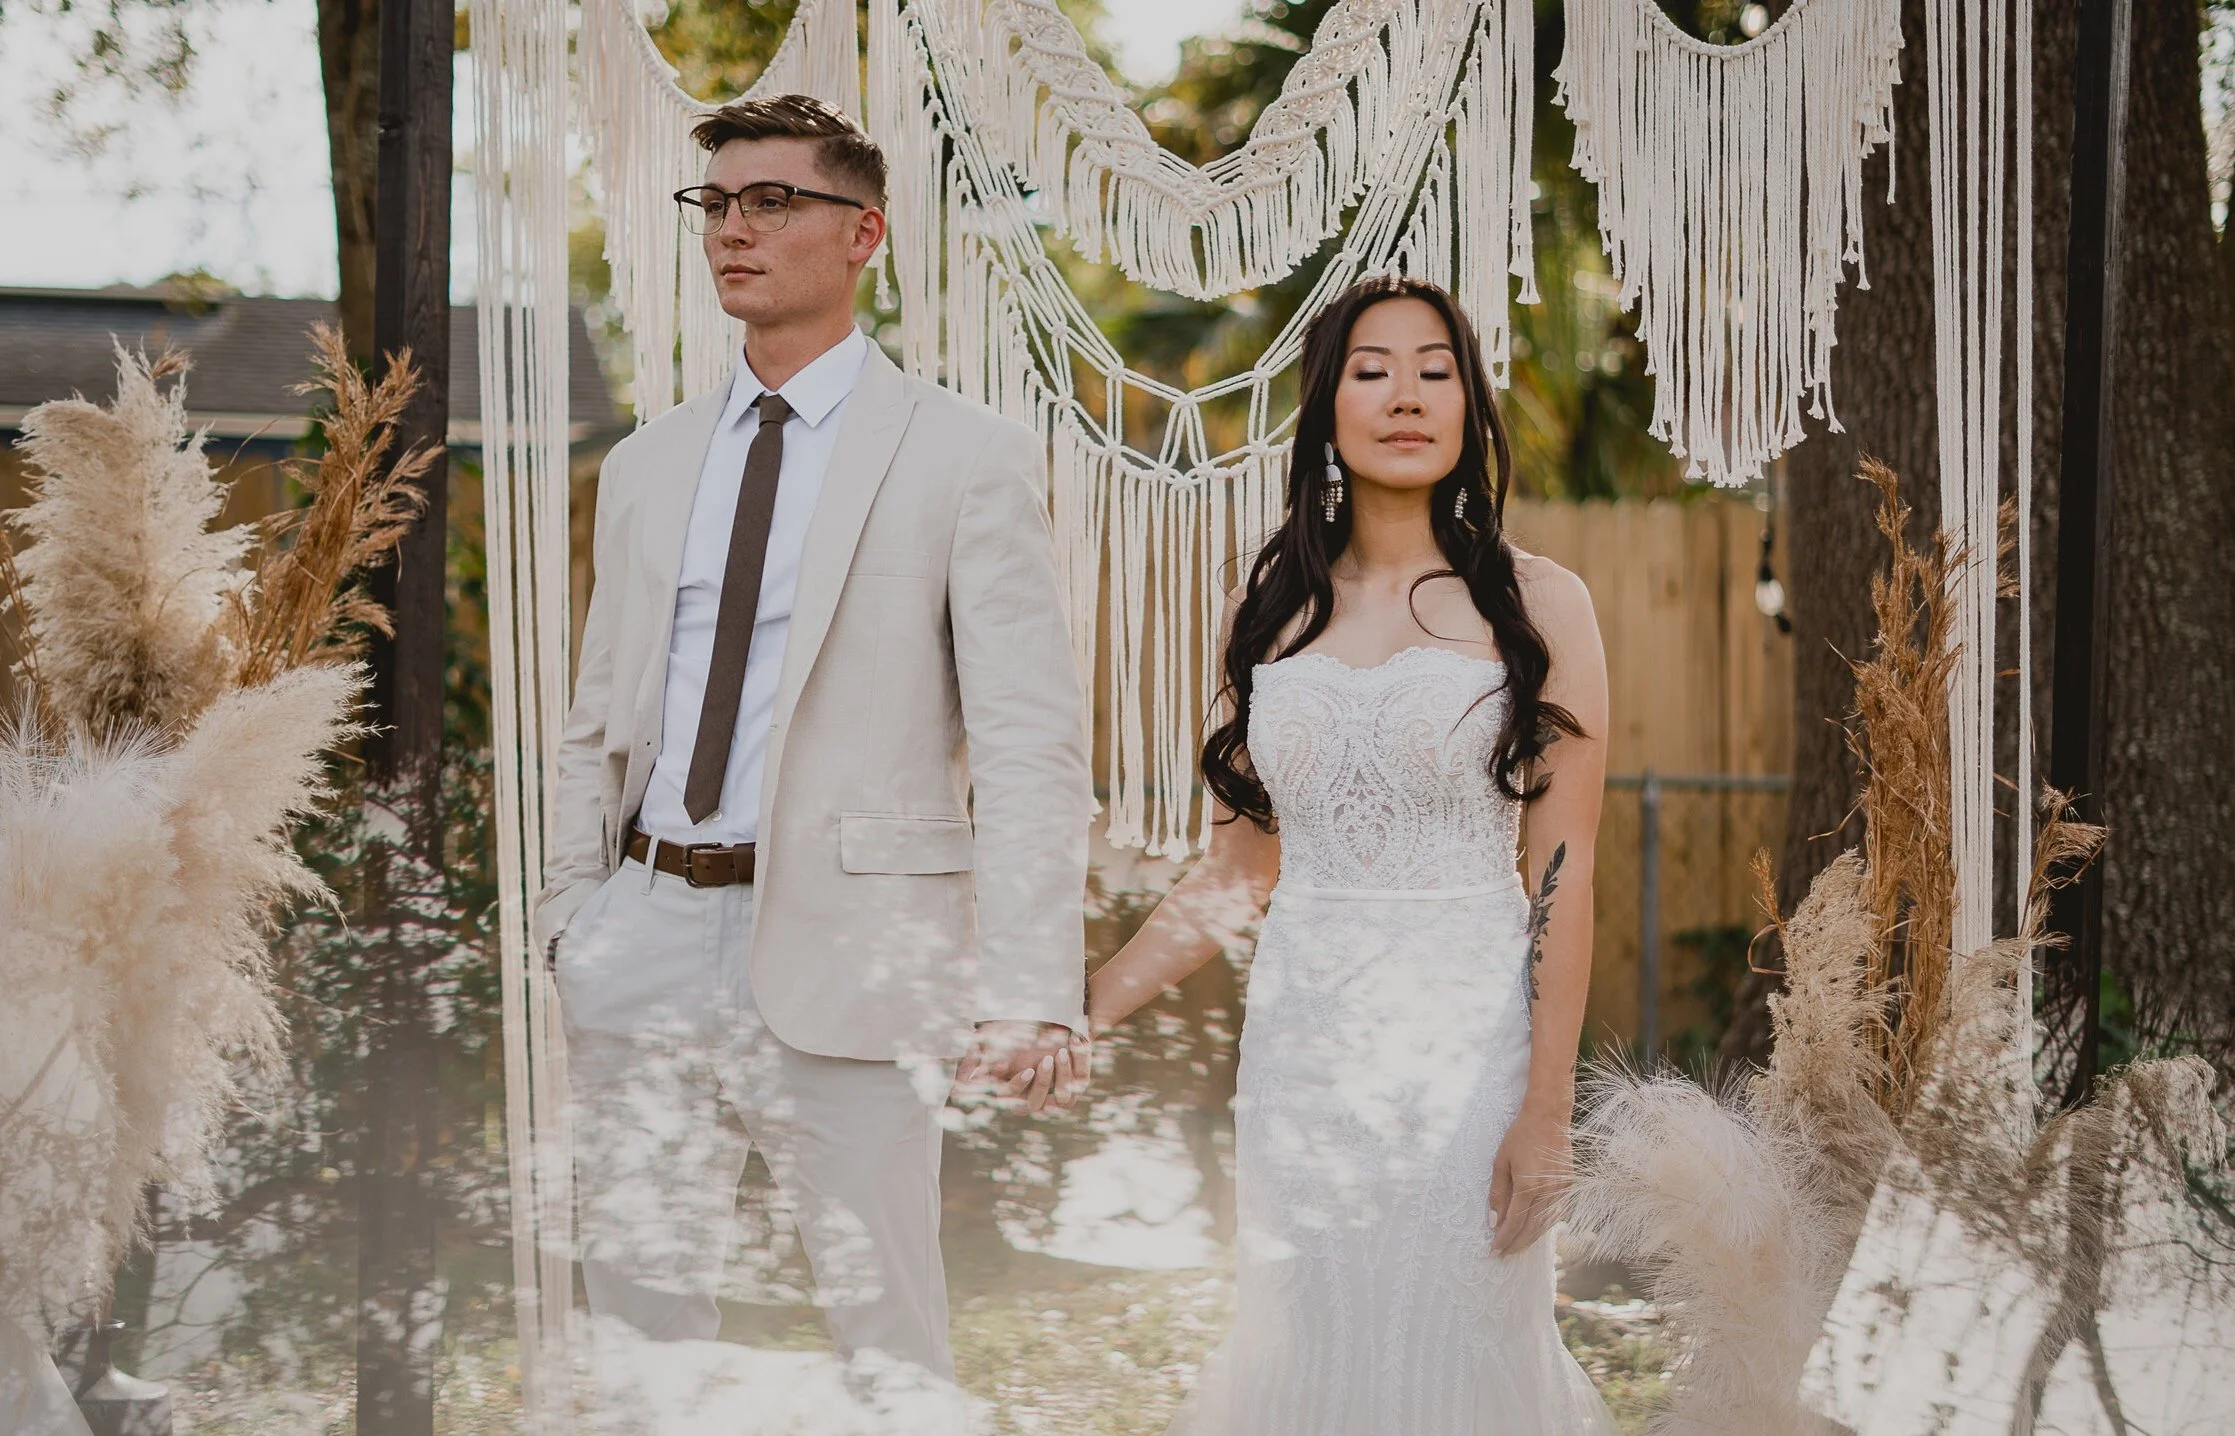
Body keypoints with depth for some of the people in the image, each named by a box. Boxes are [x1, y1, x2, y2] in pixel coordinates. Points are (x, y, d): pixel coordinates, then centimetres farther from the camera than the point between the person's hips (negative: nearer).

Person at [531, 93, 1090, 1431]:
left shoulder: (967, 457, -2)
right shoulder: (647, 466, 15)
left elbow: (1032, 746, -10)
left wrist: (1031, 991, -19)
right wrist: (567, 921, 9)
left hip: (844, 955, -5)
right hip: (653, 938, 5)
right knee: (642, 1324, 10)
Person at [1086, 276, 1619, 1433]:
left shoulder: (1535, 605, -1)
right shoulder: (1267, 612, 9)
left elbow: (1563, 872, -5)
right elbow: (1238, 868, 11)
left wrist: (1548, 1108, -11)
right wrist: (1079, 1011, 4)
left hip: (1466, 1037, -3)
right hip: (1301, 1036, 3)